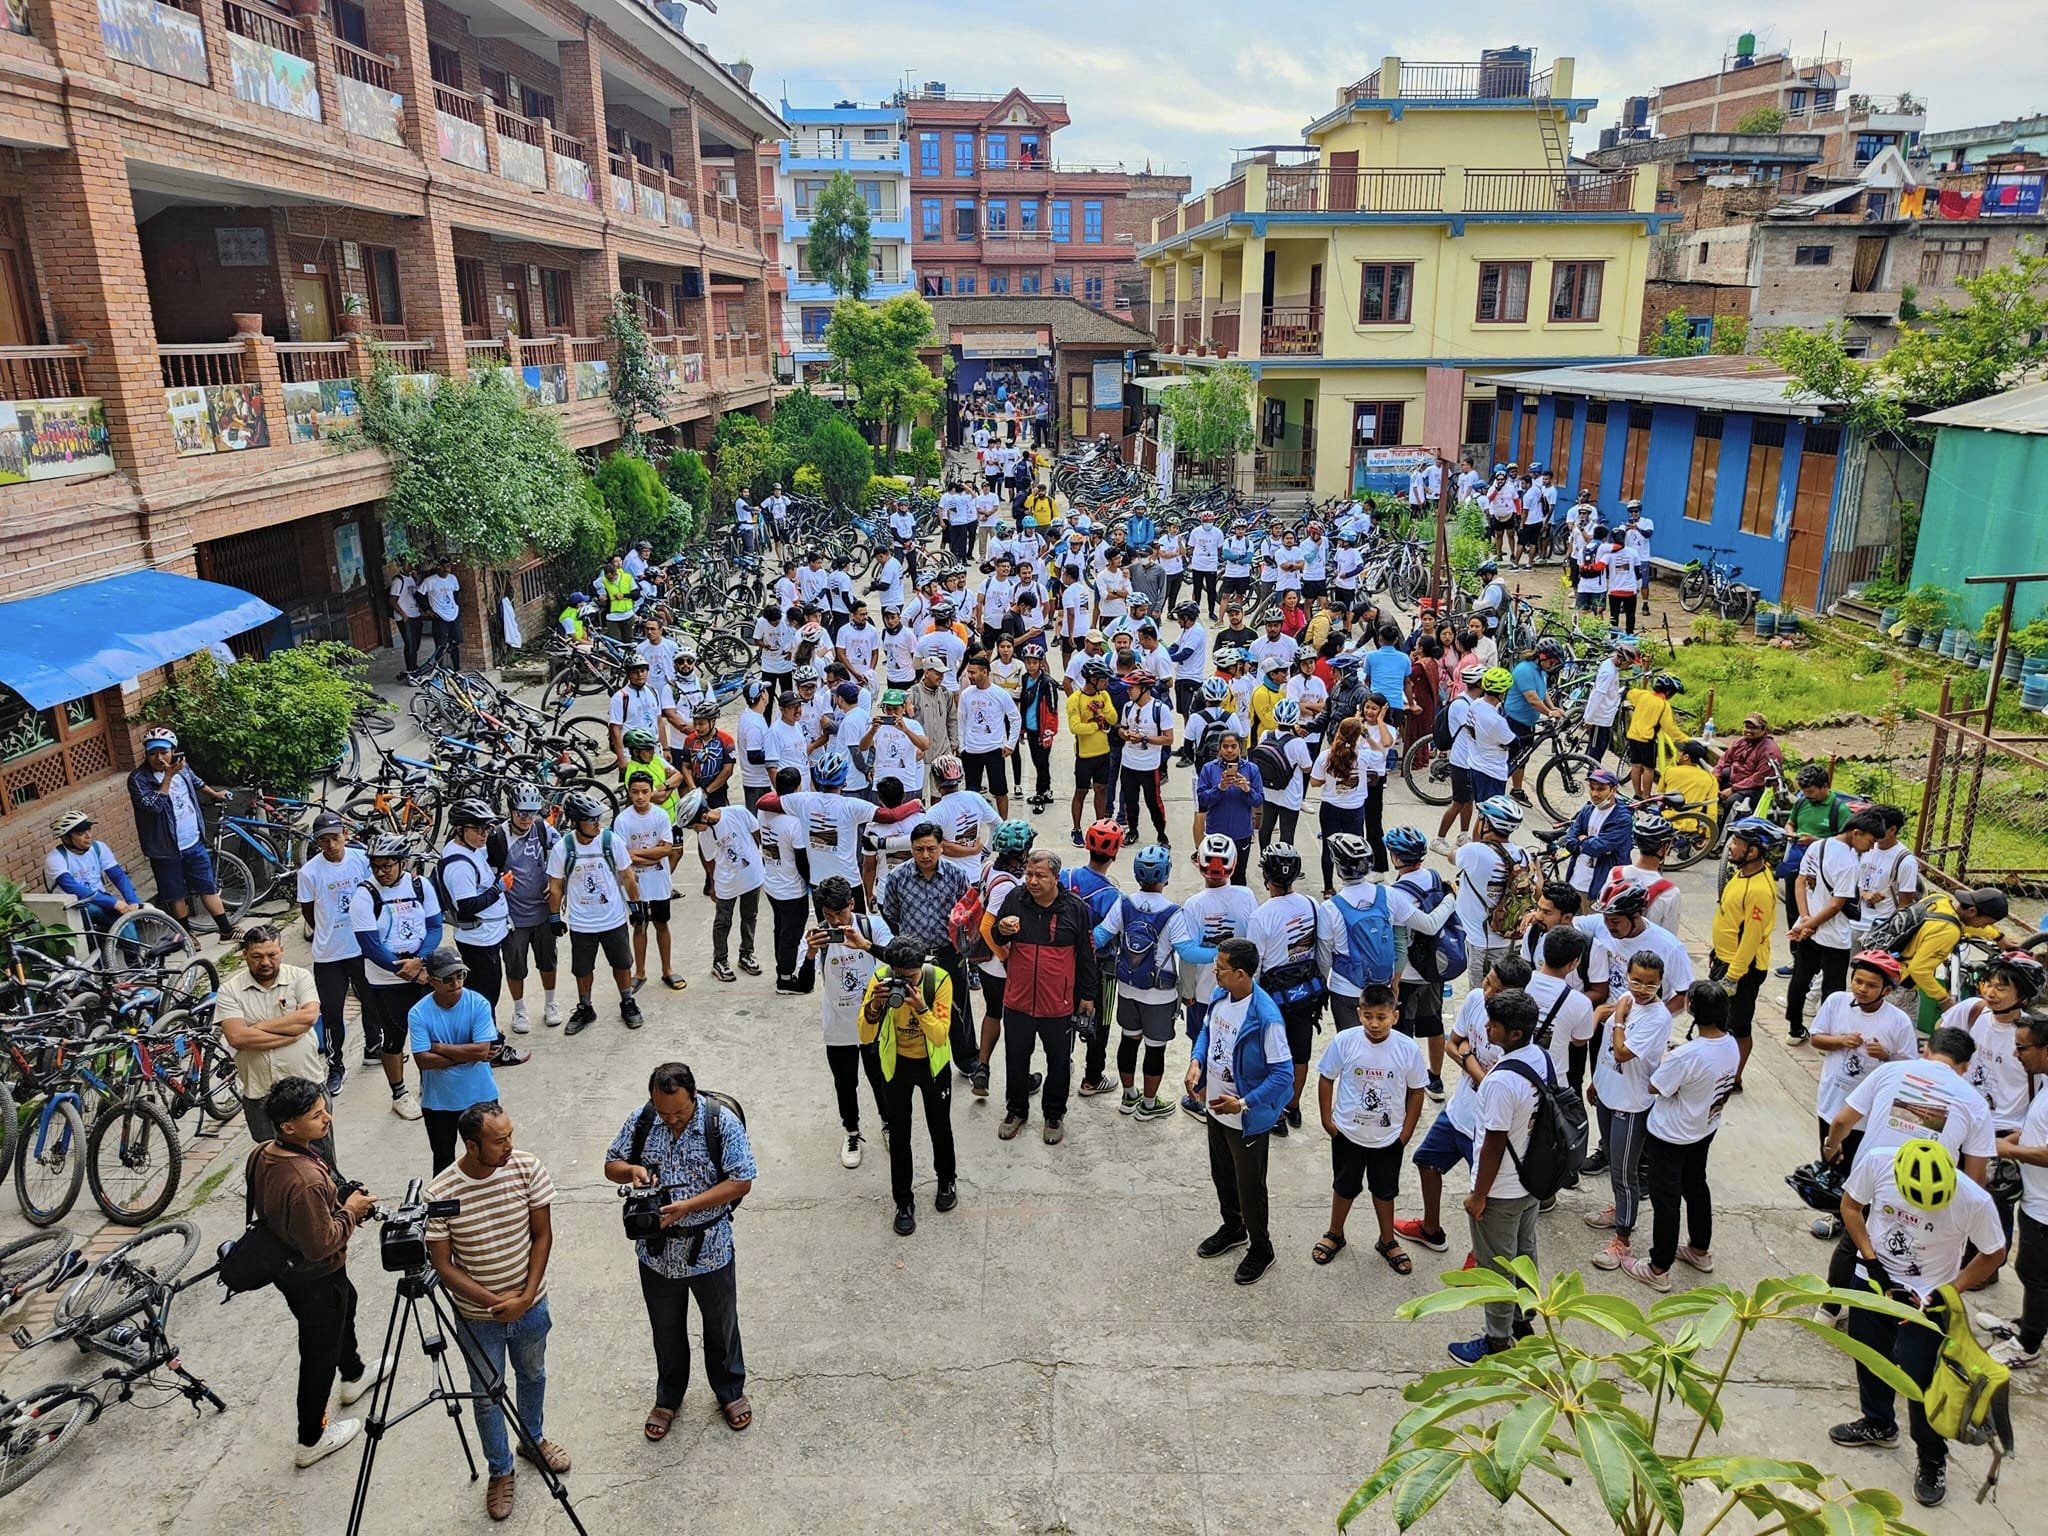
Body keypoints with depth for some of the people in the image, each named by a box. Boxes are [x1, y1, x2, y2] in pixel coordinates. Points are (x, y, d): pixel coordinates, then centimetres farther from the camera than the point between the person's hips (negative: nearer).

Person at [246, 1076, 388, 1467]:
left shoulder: (260, 1154, -12)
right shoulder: (306, 1181, -40)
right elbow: (322, 1244, -32)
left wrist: (338, 1199, 1)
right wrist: (350, 1210, -16)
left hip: (284, 1264, 9)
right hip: (315, 1279, -9)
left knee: (344, 1305, 33)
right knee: (319, 1353, 12)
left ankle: (354, 1375, 57)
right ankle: (311, 1440, 31)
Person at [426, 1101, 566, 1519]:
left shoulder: (527, 1168, -18)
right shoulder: (440, 1194, -24)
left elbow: (542, 1235, -9)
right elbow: (441, 1264, -15)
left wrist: (526, 1297, -15)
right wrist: (493, 1301, -20)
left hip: (529, 1306, 3)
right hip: (478, 1317, -2)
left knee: (533, 1375, 24)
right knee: (487, 1395, 15)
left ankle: (533, 1440, 50)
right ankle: (500, 1471, 38)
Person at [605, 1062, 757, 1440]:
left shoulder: (723, 1122, -21)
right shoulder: (641, 1120, -11)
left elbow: (741, 1182, -19)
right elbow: (611, 1165, 1)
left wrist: (687, 1206, -28)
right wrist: (632, 1169, -23)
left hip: (710, 1248, -2)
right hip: (657, 1250, 2)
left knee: (721, 1324, 19)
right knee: (666, 1329, 21)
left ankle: (730, 1392, 43)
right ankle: (667, 1398, 45)